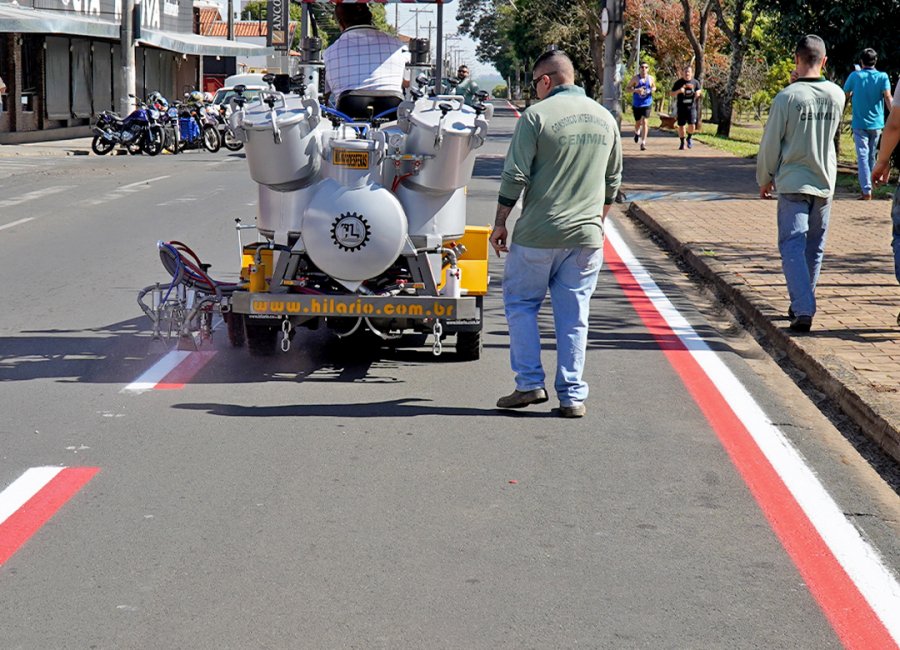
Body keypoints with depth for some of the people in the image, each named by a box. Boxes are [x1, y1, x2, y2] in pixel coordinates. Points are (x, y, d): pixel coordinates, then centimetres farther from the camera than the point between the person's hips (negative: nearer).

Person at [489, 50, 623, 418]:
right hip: (587, 236, 5)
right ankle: (572, 395, 8)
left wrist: (500, 223, 0)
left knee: (520, 303, 11)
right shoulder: (605, 118, 10)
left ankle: (529, 383, 5)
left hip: (538, 235, -4)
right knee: (574, 315, 8)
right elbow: (613, 180, 18)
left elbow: (515, 177, -10)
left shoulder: (536, 116, -8)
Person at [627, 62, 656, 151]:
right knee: (638, 122, 12)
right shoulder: (635, 78, -5)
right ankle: (637, 132, 49)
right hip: (636, 104, 0)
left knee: (645, 122, -12)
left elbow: (654, 87, 19)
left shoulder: (651, 78, 2)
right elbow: (628, 88, -2)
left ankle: (643, 143, -11)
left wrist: (653, 90, -6)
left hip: (647, 104, 0)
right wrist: (636, 90, -21)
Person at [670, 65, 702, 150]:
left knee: (692, 126, -11)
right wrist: (679, 91, -20)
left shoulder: (695, 82, 5)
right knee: (681, 126, 5)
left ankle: (689, 138, 19)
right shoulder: (678, 83, 0)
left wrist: (698, 92, -9)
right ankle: (682, 143, 21)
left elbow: (699, 90, 16)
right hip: (681, 107, 0)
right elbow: (672, 94, 0)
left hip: (692, 107, 0)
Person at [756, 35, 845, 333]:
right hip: (825, 183, 4)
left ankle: (803, 310, -19)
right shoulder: (837, 95, 0)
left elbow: (770, 144, -7)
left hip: (793, 183, -4)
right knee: (814, 248, 15)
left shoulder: (786, 97, -13)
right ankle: (801, 304, 27)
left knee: (792, 246, -5)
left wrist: (765, 179, 8)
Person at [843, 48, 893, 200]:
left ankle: (866, 190, -18)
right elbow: (888, 98, -13)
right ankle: (866, 185, 28)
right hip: (876, 124, 2)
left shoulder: (855, 76, -4)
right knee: (871, 156, 17)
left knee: (862, 156, -6)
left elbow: (846, 96, 5)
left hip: (859, 123, -2)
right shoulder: (882, 77, -2)